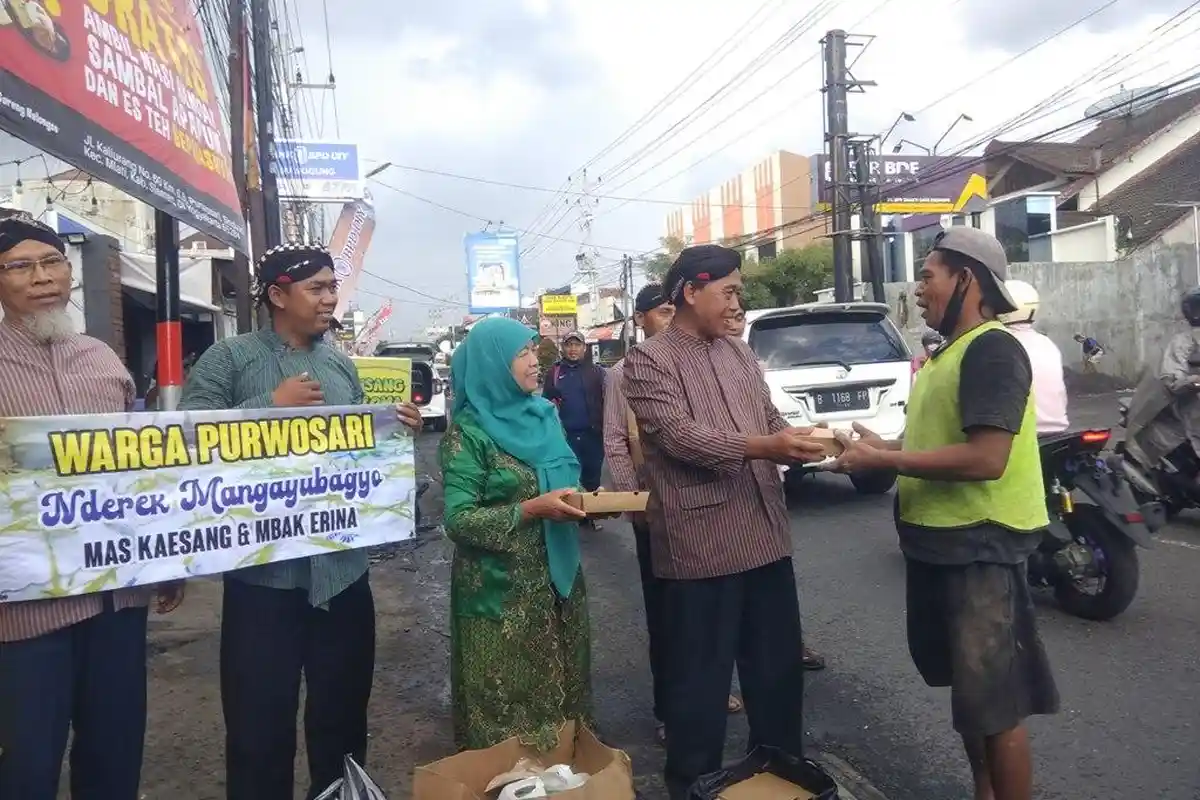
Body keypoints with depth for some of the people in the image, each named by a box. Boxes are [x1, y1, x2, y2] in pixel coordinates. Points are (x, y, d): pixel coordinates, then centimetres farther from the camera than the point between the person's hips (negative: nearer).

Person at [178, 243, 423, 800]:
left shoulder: (341, 365, 11)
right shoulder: (229, 358, -4)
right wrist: (271, 405, -17)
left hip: (343, 568, 5)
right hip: (265, 572, -4)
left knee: (344, 710, 19)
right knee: (260, 720, 10)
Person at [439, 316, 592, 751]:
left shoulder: (545, 415, 7)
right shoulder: (469, 431, -13)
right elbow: (458, 520, -18)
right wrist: (530, 509, -26)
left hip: (558, 577, 6)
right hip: (502, 592, -6)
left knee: (560, 689, 16)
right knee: (508, 701, 5)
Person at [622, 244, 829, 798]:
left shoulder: (739, 352, 14)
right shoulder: (648, 360, -8)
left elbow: (770, 420, 16)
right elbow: (678, 436, -19)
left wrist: (800, 442, -5)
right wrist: (763, 448, -27)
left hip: (765, 533, 7)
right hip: (700, 542, -7)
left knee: (778, 663, 19)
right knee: (700, 674, 7)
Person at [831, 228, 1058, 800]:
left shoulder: (992, 349, -17)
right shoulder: (948, 352, 14)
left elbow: (986, 458, -26)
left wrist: (883, 461, -20)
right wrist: (882, 446, 6)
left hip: (981, 545, -10)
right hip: (939, 541, 10)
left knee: (995, 701, 3)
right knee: (967, 690, 22)